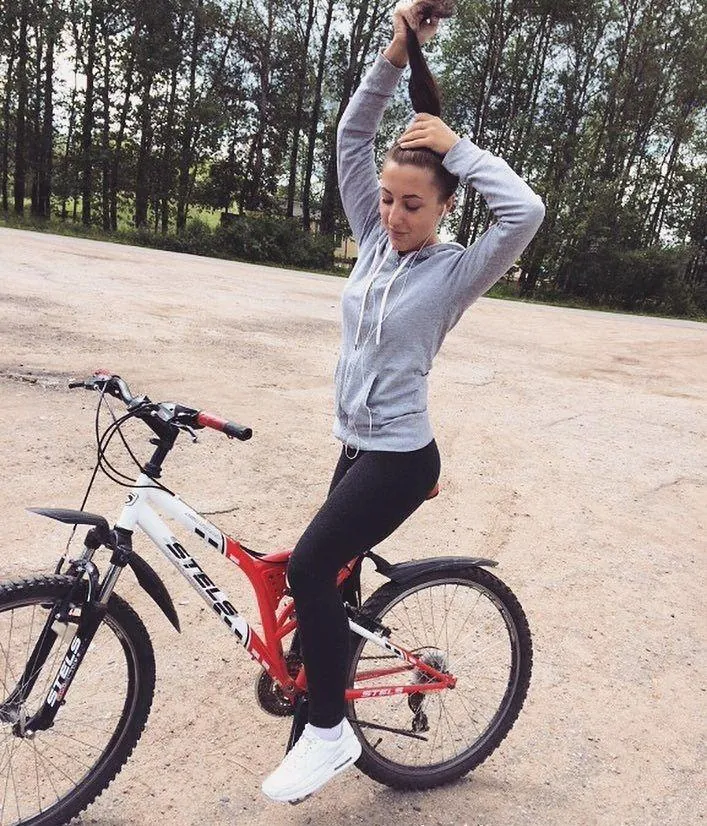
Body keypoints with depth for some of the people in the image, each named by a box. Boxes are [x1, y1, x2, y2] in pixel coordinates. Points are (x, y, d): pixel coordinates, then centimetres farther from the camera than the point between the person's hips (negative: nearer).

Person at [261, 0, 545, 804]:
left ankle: (329, 731, 4)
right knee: (332, 573, 17)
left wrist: (455, 144, -18)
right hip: (357, 444, 7)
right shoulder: (374, 242, 4)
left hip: (400, 457, -7)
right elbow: (349, 140, 2)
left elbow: (526, 210, -29)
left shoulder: (456, 271, -12)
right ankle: (321, 671, 41)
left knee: (308, 567, -14)